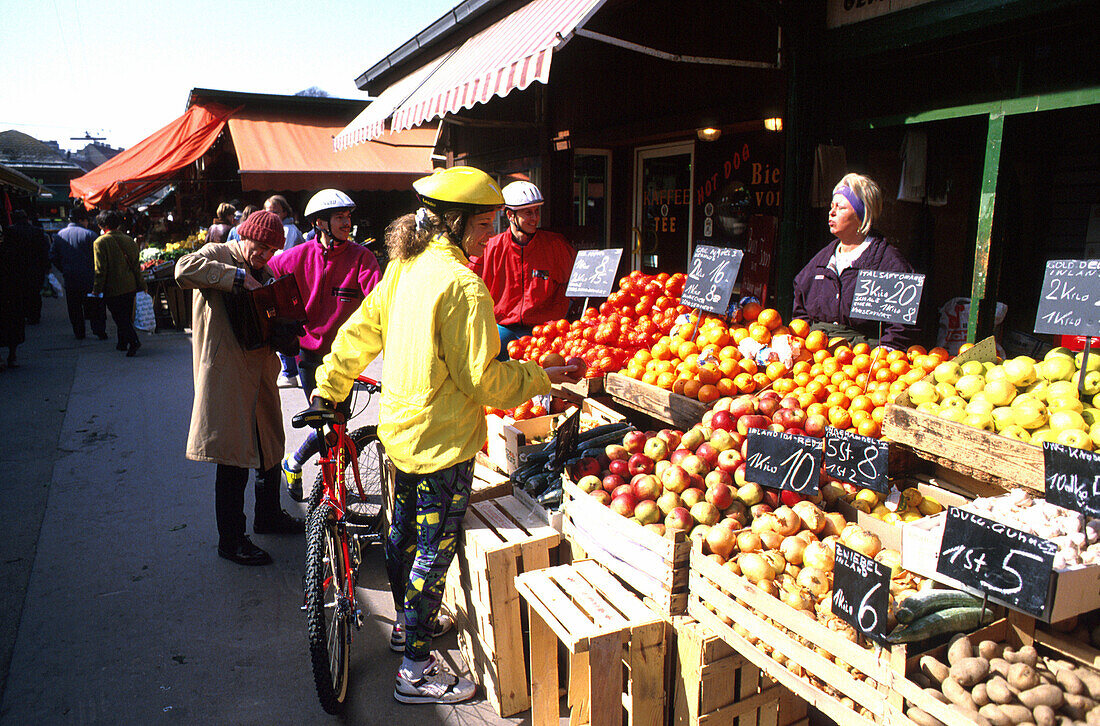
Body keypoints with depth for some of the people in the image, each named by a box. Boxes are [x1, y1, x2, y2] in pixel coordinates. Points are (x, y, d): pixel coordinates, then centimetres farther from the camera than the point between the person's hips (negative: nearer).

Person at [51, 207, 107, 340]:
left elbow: (53, 257, 6)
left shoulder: (59, 235, 5)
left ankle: (79, 333, 16)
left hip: (69, 278, 4)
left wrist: (64, 270, 15)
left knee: (74, 306, 13)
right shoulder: (89, 234, -10)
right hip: (89, 277, -3)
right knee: (95, 305, 6)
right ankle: (100, 331, 4)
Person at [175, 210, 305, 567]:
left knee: (270, 447, 19)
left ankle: (268, 516, 39)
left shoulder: (265, 272, 18)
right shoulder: (217, 254, -5)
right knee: (234, 461, -3)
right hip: (227, 374, -8)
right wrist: (239, 277, -25)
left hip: (260, 371, 8)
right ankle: (231, 540, 11)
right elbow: (185, 269, -27)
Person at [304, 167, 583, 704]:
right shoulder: (464, 286, -23)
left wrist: (328, 389, 23)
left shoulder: (405, 265, 3)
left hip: (400, 428, 9)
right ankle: (416, 671, 18)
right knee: (434, 551, 4)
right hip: (442, 440, -9)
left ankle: (406, 623, 46)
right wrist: (543, 376, -10)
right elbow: (481, 377, -22)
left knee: (403, 532, 24)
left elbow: (359, 331, 11)